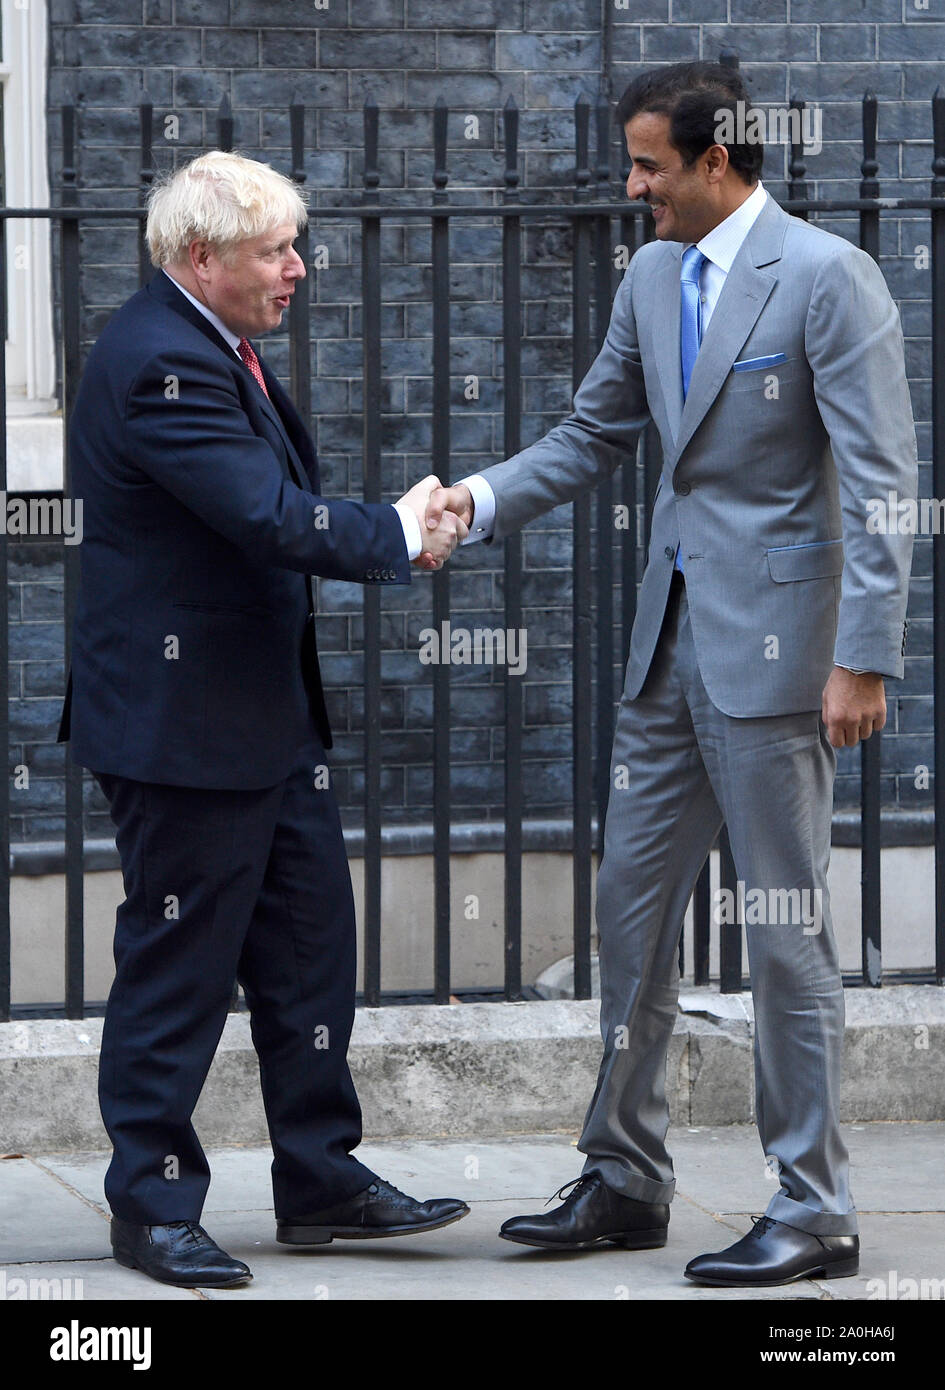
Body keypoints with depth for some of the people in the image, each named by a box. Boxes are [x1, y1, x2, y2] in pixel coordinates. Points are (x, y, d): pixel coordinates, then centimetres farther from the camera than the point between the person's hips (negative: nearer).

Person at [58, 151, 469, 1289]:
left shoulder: (215, 349, 13)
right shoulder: (159, 364, -21)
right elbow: (271, 516, -26)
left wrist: (398, 531, 0)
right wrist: (396, 537, -12)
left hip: (268, 720, 10)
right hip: (183, 724, -10)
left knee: (310, 949, 14)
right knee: (177, 964, -1)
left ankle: (321, 1179, 23)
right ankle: (152, 1206, 9)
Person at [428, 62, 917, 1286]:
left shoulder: (827, 277, -13)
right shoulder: (653, 279, 10)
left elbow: (882, 480, -15)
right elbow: (593, 435, 18)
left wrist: (863, 657, -19)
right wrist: (486, 498, 0)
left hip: (772, 641, -8)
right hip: (672, 637, 8)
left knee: (786, 926, -3)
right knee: (631, 905, 12)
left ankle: (815, 1211, 4)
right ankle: (624, 1182, 23)